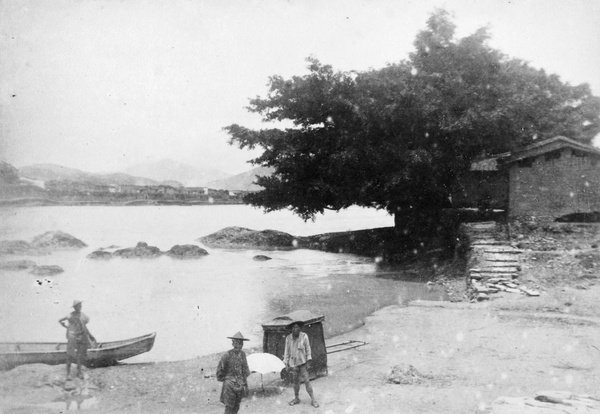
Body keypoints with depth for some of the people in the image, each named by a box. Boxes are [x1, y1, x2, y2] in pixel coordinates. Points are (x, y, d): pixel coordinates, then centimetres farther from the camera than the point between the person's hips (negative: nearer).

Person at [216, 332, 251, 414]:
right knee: (229, 406, -5)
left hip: (240, 384, 5)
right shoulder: (227, 355, -14)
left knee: (236, 407, 12)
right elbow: (220, 368, -4)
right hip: (230, 383, -5)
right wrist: (221, 378, 5)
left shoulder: (243, 354, 3)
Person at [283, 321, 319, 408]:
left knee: (306, 381, -6)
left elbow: (308, 349, -7)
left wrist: (308, 362, -9)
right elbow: (287, 351, 2)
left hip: (302, 362, -2)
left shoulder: (304, 336, -14)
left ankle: (313, 399, 2)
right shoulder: (288, 338, -7)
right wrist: (286, 364, 2)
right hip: (293, 363, 2)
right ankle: (296, 399, 29)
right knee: (296, 382, 12)